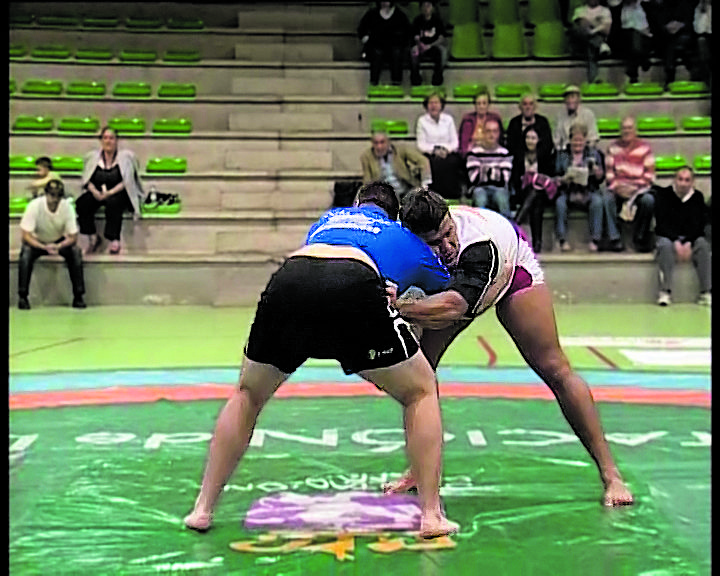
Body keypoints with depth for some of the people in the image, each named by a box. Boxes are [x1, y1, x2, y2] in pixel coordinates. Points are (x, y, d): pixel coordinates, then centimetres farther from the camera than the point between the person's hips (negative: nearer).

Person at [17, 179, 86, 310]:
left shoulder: (67, 206, -21)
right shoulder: (34, 206, -26)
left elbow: (73, 237, -16)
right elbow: (26, 235, -25)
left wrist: (58, 246, -37)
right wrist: (44, 247, -41)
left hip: (59, 241, 2)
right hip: (37, 242, -2)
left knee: (75, 252, -26)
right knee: (26, 253, -33)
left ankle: (78, 296, -19)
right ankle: (22, 296, -22)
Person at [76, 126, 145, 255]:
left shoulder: (126, 156, 1)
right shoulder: (92, 157, 10)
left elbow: (126, 182, -8)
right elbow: (87, 179, 5)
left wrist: (110, 193, -22)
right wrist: (94, 191, -17)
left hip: (119, 193, -3)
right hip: (97, 193, 4)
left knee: (113, 203, -39)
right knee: (81, 203, -26)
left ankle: (114, 240, -30)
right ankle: (93, 238, -14)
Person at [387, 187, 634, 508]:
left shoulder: (482, 244, -48)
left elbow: (453, 306, -63)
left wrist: (396, 308, -74)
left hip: (511, 263, -4)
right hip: (453, 278, 5)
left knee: (554, 369, -9)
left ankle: (610, 473, 0)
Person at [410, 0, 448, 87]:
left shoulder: (437, 20, 0)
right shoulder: (417, 20, 3)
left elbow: (442, 38, -7)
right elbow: (416, 37, -3)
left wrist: (430, 45, -24)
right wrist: (419, 44, -29)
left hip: (434, 45, 0)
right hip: (422, 46, 1)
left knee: (442, 50, -35)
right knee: (413, 50, -34)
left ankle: (437, 78, -24)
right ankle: (415, 78, -22)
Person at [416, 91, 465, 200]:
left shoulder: (448, 119, 12)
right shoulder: (422, 121, 6)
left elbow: (455, 142, 8)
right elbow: (421, 144, 1)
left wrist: (446, 149, -13)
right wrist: (434, 150, -16)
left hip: (448, 153, 2)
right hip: (430, 154, -2)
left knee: (453, 162, -33)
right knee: (438, 164, -36)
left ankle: (454, 195, -26)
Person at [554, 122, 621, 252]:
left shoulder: (594, 154, 15)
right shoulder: (562, 155, 14)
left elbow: (600, 179, 10)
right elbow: (556, 177, 8)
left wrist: (598, 172, -13)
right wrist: (563, 179, -14)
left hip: (588, 191, 0)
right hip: (568, 191, 0)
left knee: (597, 201, -32)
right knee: (560, 202, -33)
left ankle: (595, 239, -29)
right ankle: (562, 239, -28)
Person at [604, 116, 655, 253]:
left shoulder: (645, 147, 8)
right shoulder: (613, 147, 12)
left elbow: (650, 174, 3)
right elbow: (608, 172, 7)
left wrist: (637, 187, -13)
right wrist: (617, 185, -12)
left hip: (639, 189, 0)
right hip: (618, 189, 1)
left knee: (648, 200, -35)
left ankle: (641, 239, -18)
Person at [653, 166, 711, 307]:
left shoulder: (698, 197, 1)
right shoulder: (663, 195, -5)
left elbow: (699, 225, -6)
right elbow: (662, 223, -12)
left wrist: (688, 243, -24)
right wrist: (676, 242, -26)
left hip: (690, 237, 2)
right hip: (667, 236, -2)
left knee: (703, 244, -29)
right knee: (665, 245, -35)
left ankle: (706, 292, -28)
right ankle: (665, 292, -33)